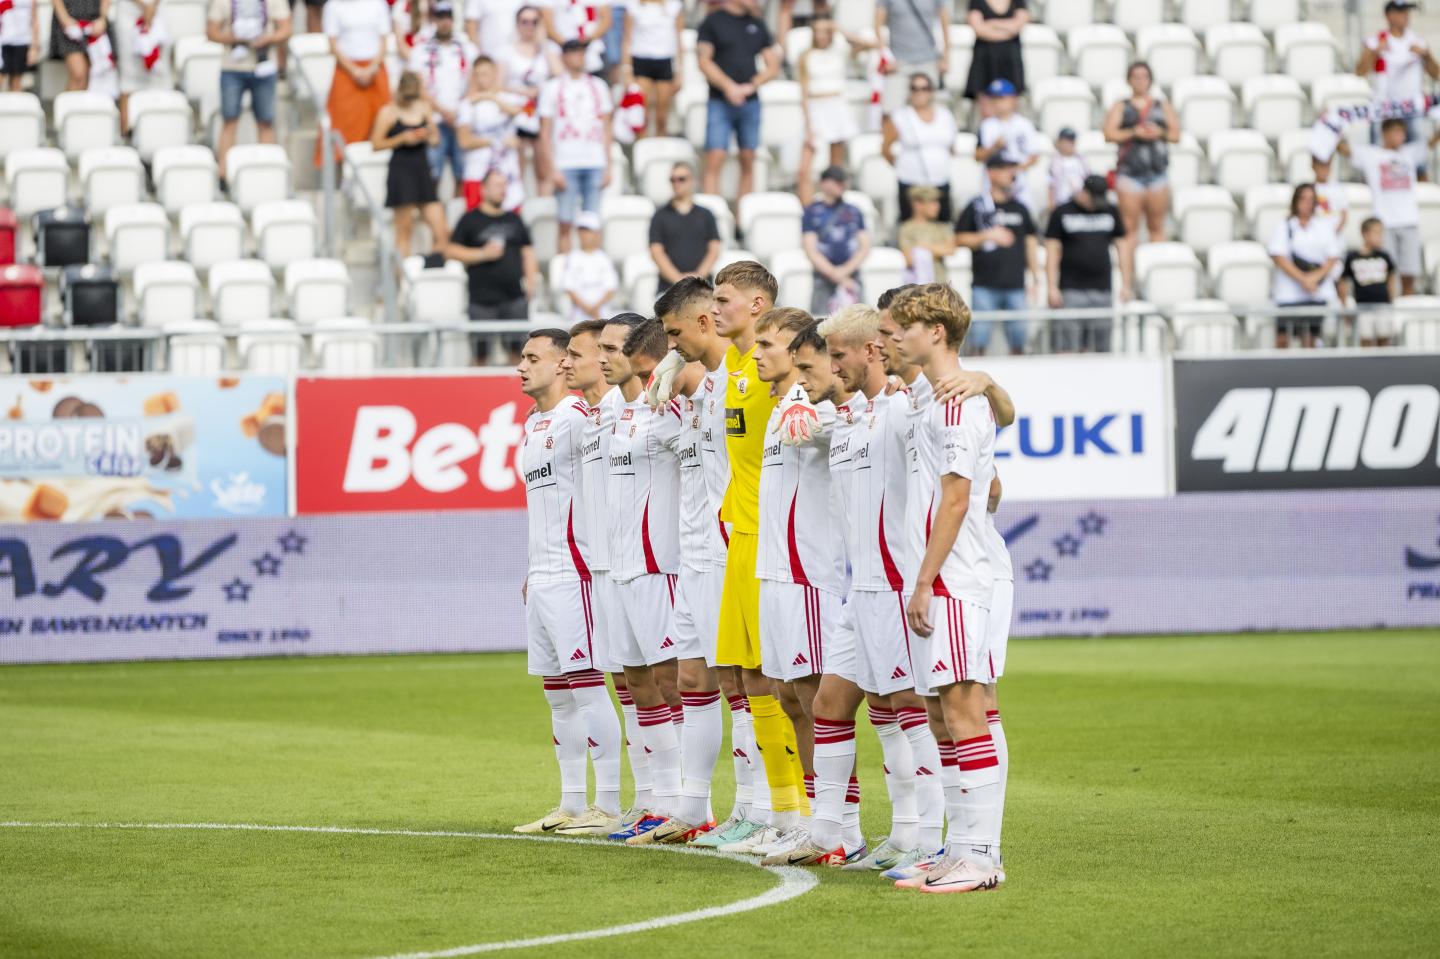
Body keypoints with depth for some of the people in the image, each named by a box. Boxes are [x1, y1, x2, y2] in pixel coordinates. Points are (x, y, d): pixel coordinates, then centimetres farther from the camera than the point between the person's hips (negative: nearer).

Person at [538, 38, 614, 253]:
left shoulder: (598, 87, 13)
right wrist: (552, 170, -6)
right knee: (565, 223, -5)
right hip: (565, 165, -2)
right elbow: (545, 133, 3)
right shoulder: (552, 88, 5)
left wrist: (607, 167, 7)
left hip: (595, 163, 2)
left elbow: (606, 129, 14)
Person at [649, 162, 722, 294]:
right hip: (669, 287, -1)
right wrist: (677, 278, -9)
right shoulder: (660, 216, 11)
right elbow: (656, 252, 3)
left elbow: (715, 250, 10)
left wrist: (700, 274, -8)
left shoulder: (706, 215, 15)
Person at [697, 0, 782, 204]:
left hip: (750, 101, 4)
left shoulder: (757, 24, 12)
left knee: (748, 161, 4)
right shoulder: (713, 21, 1)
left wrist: (751, 86, -5)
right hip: (720, 102, -4)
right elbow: (704, 61, -5)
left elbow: (773, 66, 11)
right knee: (715, 159, -11)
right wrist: (728, 86, -15)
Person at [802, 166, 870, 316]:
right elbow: (811, 251, 0)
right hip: (824, 278, -2)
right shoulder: (813, 212, 6)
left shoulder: (854, 212, 14)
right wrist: (835, 275, -8)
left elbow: (865, 247, 11)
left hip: (852, 277, 2)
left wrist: (846, 270, -5)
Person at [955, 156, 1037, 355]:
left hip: (1015, 286, 3)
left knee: (1018, 342, 4)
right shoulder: (977, 206, 3)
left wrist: (1035, 278, 11)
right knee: (979, 342, -4)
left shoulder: (1020, 208, 13)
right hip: (984, 286, -3)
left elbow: (1030, 242, 17)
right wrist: (988, 236, -11)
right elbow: (959, 239, 2)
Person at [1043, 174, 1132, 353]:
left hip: (1102, 291, 4)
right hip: (1071, 291, -4)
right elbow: (1052, 251, 0)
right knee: (1067, 351, -9)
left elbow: (1123, 247, 16)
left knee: (1102, 350, 2)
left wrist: (1125, 285, 10)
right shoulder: (1062, 213, 2)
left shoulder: (1110, 212, 12)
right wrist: (1053, 288, -8)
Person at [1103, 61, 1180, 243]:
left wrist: (1160, 133, -12)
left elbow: (1175, 134, 9)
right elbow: (1110, 134, -2)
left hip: (1158, 172, 2)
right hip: (1129, 172, -2)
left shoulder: (1163, 107, 15)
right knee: (1130, 227, -6)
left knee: (1156, 227, 3)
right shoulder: (1120, 108, 10)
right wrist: (1134, 133, -15)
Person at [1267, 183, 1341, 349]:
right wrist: (1303, 279, -14)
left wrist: (1315, 277, -10)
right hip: (1289, 291, -2)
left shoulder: (1325, 226, 11)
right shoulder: (1284, 228, 4)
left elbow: (1332, 258, 7)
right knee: (1282, 338, -8)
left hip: (1318, 294, 2)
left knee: (1308, 339, 0)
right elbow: (1279, 258, -5)